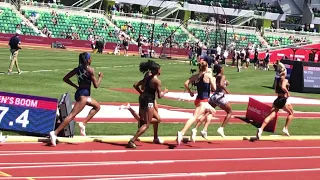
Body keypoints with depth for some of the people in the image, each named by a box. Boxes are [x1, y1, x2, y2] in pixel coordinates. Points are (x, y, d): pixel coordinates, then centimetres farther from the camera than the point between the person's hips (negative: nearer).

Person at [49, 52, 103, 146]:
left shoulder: (78, 69, 10)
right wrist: (100, 77, 8)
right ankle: (55, 132, -22)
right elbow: (96, 85, -9)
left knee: (97, 106, 24)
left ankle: (83, 123, 11)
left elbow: (65, 78, 10)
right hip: (83, 95, -9)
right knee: (72, 115, -14)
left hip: (79, 92, 9)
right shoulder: (90, 70, -11)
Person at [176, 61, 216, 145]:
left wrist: (190, 92, 10)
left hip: (198, 99, 8)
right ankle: (182, 133, -32)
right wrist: (214, 80, 11)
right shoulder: (208, 75, -8)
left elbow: (186, 83, -2)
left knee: (212, 111, 28)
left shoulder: (195, 76, 7)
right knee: (194, 117, -17)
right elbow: (214, 88, -7)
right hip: (203, 101, -8)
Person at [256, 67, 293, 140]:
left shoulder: (277, 80, 12)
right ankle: (285, 128, 15)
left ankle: (261, 129, -22)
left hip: (277, 100, 6)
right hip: (283, 100, -6)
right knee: (291, 113, 20)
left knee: (271, 116, -4)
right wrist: (287, 92, -16)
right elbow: (283, 87, -30)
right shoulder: (285, 80, -10)